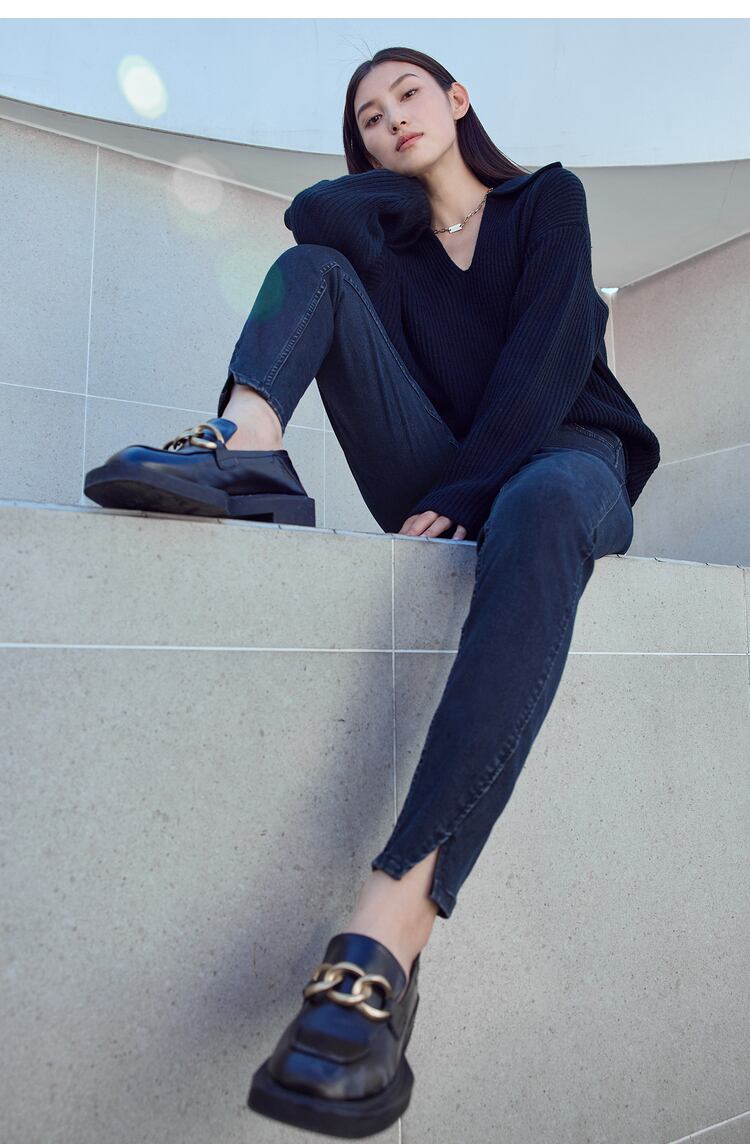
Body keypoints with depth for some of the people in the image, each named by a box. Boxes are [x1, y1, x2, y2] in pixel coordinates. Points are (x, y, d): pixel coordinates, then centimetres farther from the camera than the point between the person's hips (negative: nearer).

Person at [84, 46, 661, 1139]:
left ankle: (387, 935, -55)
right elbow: (313, 211, -4)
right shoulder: (383, 234, 23)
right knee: (315, 268, -3)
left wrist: (466, 492, -17)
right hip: (442, 489, 3)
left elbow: (550, 352, -5)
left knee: (538, 509, -42)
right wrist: (412, 189, 14)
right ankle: (247, 446, -37)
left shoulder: (549, 196, 14)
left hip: (565, 455, -2)